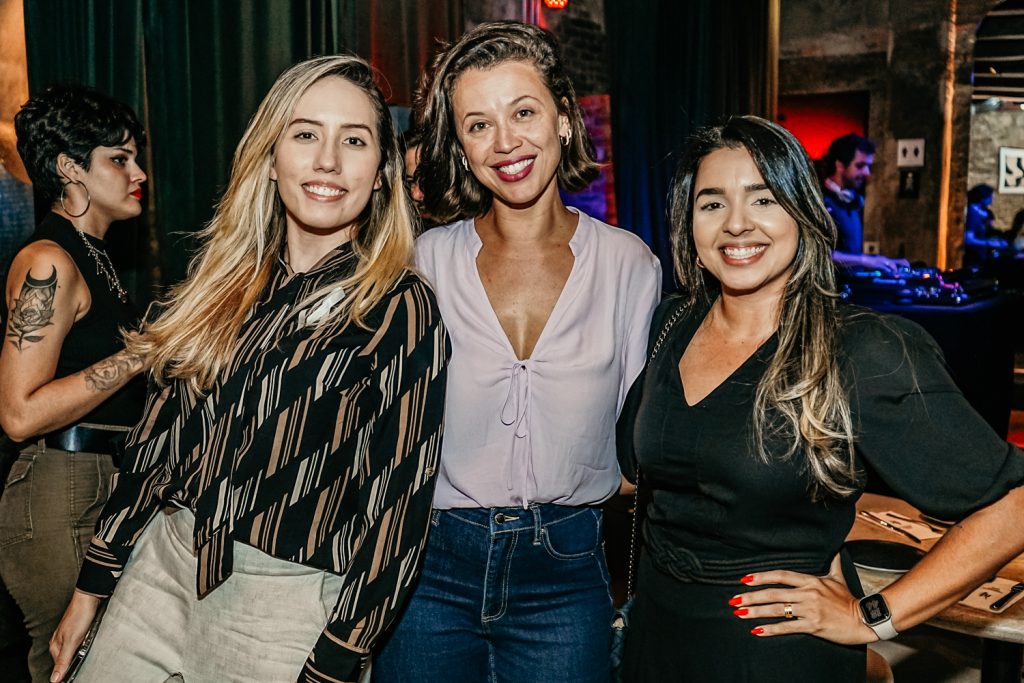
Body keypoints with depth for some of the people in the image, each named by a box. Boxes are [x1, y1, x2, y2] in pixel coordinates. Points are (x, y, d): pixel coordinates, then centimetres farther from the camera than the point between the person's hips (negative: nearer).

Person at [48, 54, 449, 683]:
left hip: (289, 605, -4)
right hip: (162, 565, 5)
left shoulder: (403, 312, -13)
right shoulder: (227, 278, 3)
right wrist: (93, 586, 11)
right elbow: (158, 436, 8)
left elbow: (396, 508, -12)